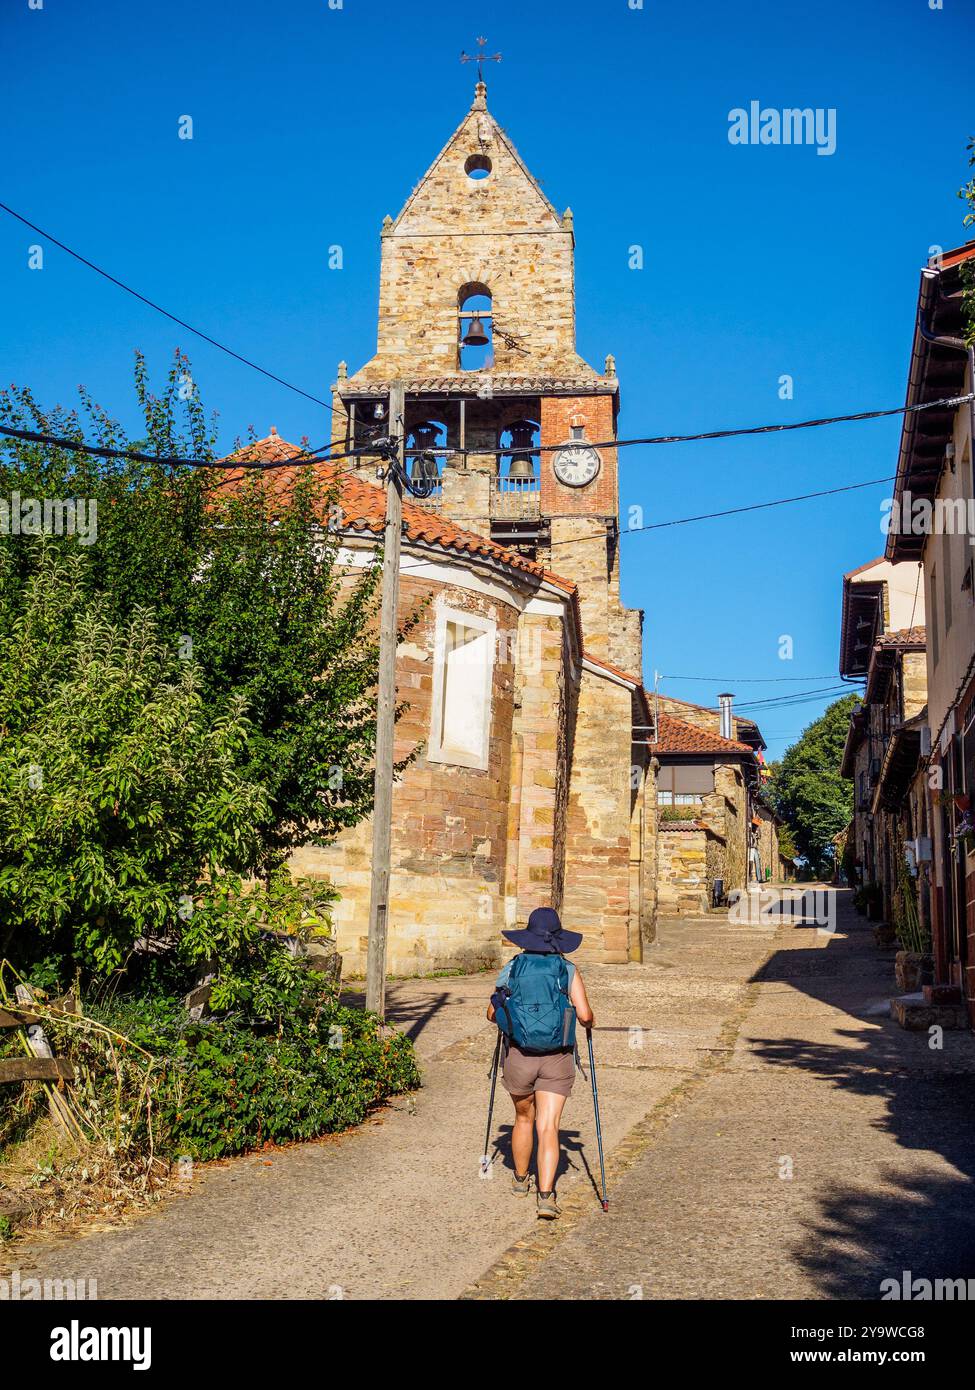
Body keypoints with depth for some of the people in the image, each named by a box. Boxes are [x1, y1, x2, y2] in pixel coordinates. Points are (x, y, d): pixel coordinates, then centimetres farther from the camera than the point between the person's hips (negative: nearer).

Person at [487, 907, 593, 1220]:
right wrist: (589, 1023, 15)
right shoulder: (568, 970, -2)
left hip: (518, 1055, 1)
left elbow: (492, 1014, 5)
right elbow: (584, 1016, -8)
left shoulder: (511, 967, 1)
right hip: (557, 1057, -1)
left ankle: (521, 1180, 39)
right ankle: (545, 1196, -12)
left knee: (524, 1119, 22)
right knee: (548, 1127, -1)